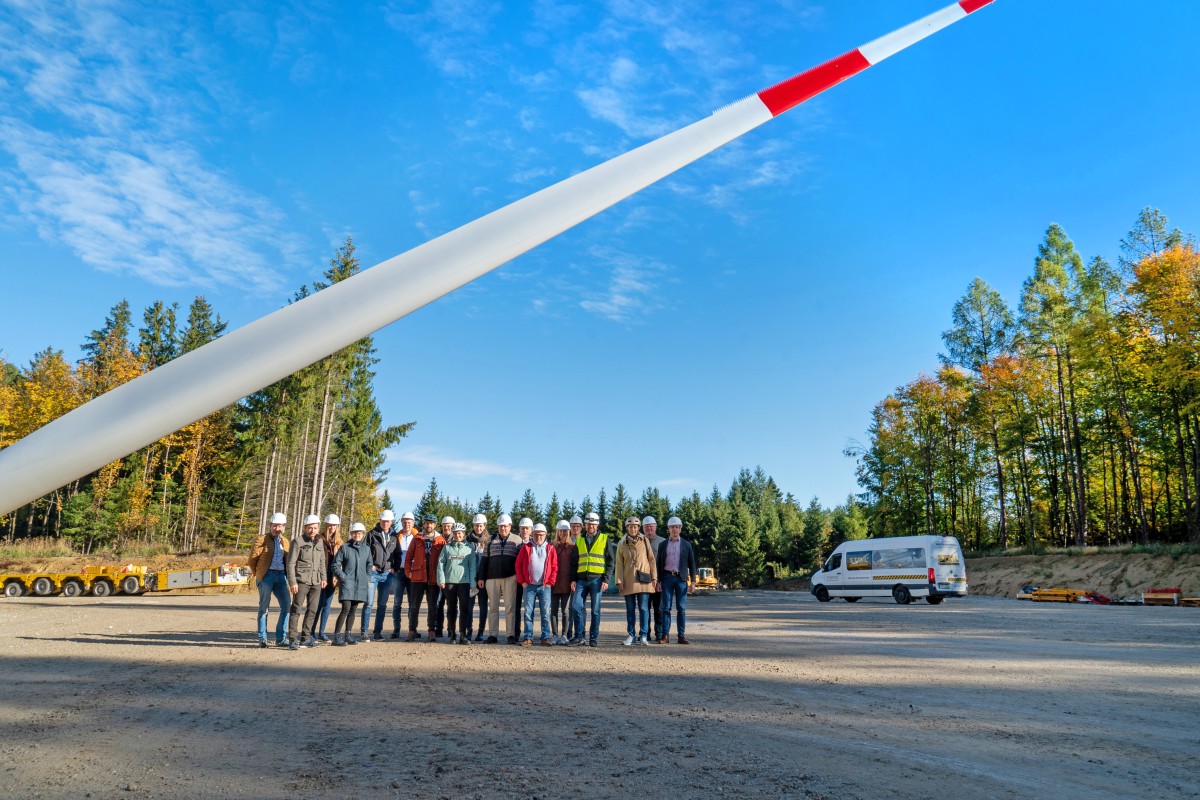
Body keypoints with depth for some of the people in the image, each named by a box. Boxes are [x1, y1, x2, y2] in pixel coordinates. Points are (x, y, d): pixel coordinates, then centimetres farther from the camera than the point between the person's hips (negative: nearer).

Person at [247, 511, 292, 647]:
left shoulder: (286, 542, 14)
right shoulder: (262, 540, -2)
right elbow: (252, 560, 0)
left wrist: (287, 575, 11)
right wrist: (258, 574, 7)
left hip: (281, 576, 4)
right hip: (267, 575, -4)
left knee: (287, 606, -2)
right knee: (264, 607, 3)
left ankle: (281, 638, 6)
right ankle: (262, 638, 12)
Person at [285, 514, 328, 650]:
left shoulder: (320, 541, 13)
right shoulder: (298, 541, -4)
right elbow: (291, 563, -7)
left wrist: (323, 578, 14)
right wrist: (292, 582, -12)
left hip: (316, 582, 6)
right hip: (301, 581, -6)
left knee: (312, 610, 9)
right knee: (296, 609, -6)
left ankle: (306, 638, 19)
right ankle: (292, 640, -2)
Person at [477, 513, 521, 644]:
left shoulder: (517, 540, 6)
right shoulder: (491, 540, 12)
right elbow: (484, 559, 11)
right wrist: (481, 577, 6)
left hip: (510, 578, -2)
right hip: (492, 578, 2)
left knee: (510, 607, -1)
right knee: (493, 607, 5)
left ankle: (511, 635, 4)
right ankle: (492, 635, 10)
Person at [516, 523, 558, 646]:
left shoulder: (550, 549, 7)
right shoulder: (526, 547, 6)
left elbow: (555, 567, 6)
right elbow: (518, 565, 5)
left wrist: (550, 582, -1)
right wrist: (522, 581, 0)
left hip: (545, 586, 0)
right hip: (529, 586, 0)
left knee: (546, 612, 0)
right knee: (528, 612, 1)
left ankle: (545, 637, 7)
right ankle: (528, 637, 7)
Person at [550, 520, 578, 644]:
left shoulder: (572, 547, 4)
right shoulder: (552, 547, 12)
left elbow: (575, 564, -1)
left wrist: (573, 580, -11)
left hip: (566, 584, -3)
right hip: (553, 583, 3)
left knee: (565, 610, 0)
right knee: (554, 610, 4)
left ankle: (564, 635, 5)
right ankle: (555, 635, 10)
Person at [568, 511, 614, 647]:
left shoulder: (604, 539, 4)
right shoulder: (579, 540, 13)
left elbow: (610, 561, 2)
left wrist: (606, 580, -6)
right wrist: (573, 579, 5)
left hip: (597, 579, -3)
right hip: (581, 579, 3)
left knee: (595, 610, 1)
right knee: (576, 607, -5)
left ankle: (594, 638, 10)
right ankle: (579, 636, 7)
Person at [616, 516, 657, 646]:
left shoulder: (645, 541, 4)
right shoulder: (622, 544, 4)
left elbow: (651, 559, 5)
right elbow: (619, 564, 3)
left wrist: (654, 577, 1)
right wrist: (619, 581, -3)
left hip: (643, 581, -1)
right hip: (628, 582, 1)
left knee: (643, 608, -2)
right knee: (630, 609, 7)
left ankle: (643, 635, 4)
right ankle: (631, 636, 14)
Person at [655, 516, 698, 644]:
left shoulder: (686, 545, 8)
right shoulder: (663, 545, 9)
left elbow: (692, 564, 7)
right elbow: (659, 564, 9)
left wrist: (693, 582, -1)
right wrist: (658, 581, 1)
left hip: (681, 578, 0)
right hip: (667, 577, 0)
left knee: (682, 608, 0)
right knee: (666, 608, -1)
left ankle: (681, 635, 4)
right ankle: (665, 636, 0)